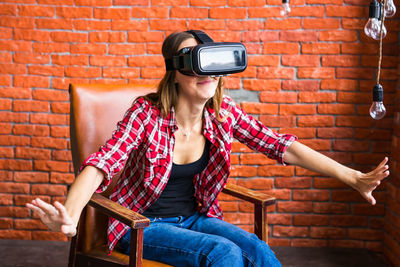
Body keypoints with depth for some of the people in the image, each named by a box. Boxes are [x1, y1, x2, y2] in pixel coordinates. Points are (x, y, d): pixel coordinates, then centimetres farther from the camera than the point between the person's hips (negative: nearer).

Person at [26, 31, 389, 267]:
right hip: (144, 224, -4)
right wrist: (70, 217, -49)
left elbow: (281, 146, -10)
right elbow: (103, 163, -28)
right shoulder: (148, 112, -19)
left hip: (195, 217, 4)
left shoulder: (223, 113, -6)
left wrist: (352, 176, -19)